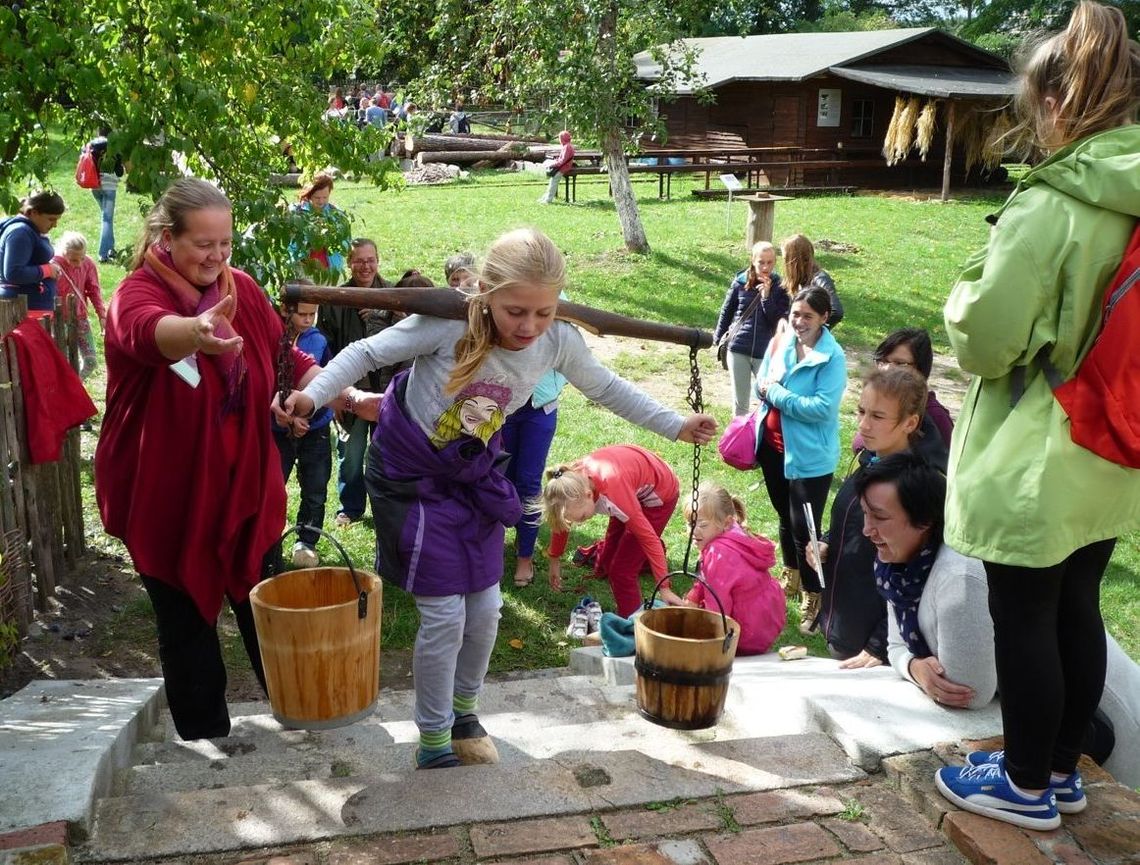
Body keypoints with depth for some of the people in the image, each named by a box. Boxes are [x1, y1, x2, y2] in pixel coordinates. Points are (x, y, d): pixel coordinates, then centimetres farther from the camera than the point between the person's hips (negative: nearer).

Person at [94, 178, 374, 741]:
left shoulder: (241, 289, 0)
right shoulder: (136, 294, -17)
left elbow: (286, 359, 5)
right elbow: (149, 331, -41)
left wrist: (350, 397, -11)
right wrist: (198, 331, -65)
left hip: (243, 485, 4)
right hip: (167, 494, -4)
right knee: (187, 620, 9)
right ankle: (204, 734, 29)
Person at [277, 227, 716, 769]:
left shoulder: (559, 343, -17)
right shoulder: (449, 325, -30)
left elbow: (607, 389, 1)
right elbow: (367, 353, -19)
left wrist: (675, 426, 1)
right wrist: (315, 393, -32)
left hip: (473, 475, 5)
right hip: (408, 473, -4)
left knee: (485, 608, 9)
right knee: (445, 614, -5)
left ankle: (463, 708, 38)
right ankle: (433, 740, 17)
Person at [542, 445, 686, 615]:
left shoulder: (612, 490, -43)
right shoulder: (572, 479, -24)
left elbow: (647, 535, -35)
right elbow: (560, 521, -3)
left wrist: (665, 588, -33)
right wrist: (554, 560, 8)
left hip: (659, 493, -6)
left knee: (621, 570, -12)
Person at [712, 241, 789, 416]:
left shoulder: (779, 286, -6)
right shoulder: (740, 282, -2)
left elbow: (778, 322, -10)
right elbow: (726, 311, 9)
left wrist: (766, 297, -19)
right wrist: (718, 338, 13)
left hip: (765, 353, -1)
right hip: (738, 350, 1)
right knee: (739, 402, 12)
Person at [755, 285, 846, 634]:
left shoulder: (832, 357, -17)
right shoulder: (780, 341, -1)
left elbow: (823, 408, -24)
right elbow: (761, 383, 6)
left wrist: (778, 394, -20)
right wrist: (771, 390, -17)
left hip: (809, 456, -6)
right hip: (773, 446, 6)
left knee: (804, 527, -4)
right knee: (785, 515, 22)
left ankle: (813, 597, 10)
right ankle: (791, 577, 42)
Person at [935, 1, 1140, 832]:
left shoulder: (1047, 208, -22)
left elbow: (982, 340, -18)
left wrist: (973, 279, 0)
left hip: (1036, 464, -7)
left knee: (1024, 621, 7)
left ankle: (1028, 787, 24)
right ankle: (1061, 766, 35)